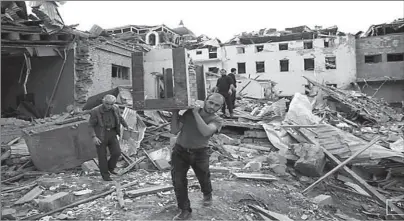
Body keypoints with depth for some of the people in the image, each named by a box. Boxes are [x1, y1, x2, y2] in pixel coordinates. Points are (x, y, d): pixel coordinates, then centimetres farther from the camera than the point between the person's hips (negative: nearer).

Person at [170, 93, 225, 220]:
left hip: (200, 153, -1)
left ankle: (207, 194, 48)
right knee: (178, 181, -2)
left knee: (203, 178, 10)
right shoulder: (189, 112, -10)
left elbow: (205, 132, -33)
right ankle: (185, 211, 18)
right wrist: (174, 112, -20)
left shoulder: (217, 120, -12)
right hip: (180, 151, 1)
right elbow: (174, 131, -11)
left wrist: (196, 112, -31)